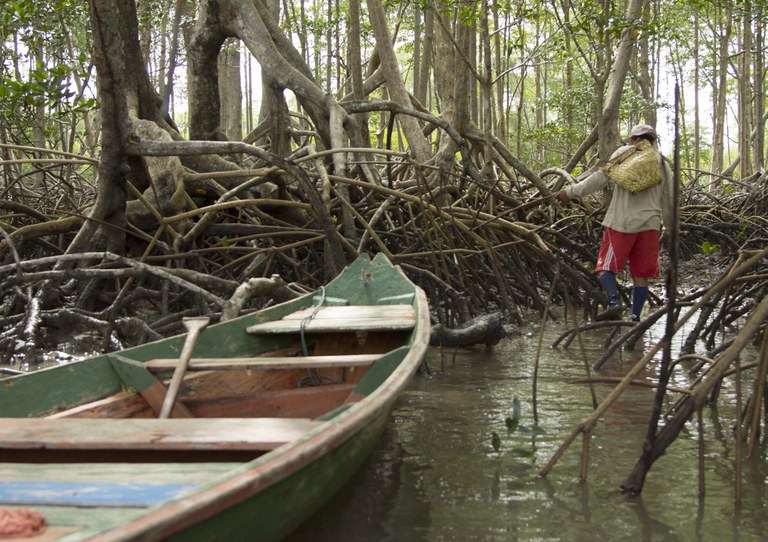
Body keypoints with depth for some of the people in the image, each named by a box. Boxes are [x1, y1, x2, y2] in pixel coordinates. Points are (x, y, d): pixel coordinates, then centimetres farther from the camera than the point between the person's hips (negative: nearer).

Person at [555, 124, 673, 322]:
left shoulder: (624, 153, 5)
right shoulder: (663, 164, 15)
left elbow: (602, 177, -7)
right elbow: (668, 202, 17)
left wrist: (572, 192, -6)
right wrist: (670, 227, 31)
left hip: (622, 222, -4)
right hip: (649, 224, 4)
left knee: (605, 266, -2)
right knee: (640, 274, 7)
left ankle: (614, 300, -26)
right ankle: (636, 317, 2)